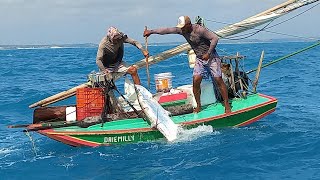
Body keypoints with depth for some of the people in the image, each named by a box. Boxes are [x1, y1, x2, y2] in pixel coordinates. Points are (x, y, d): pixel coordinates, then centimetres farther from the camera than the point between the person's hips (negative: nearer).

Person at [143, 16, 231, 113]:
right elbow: (167, 30, -1)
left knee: (218, 80, -7)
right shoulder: (181, 30, -4)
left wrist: (208, 53, -21)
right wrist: (151, 31, 1)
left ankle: (227, 105, 0)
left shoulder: (199, 30, -23)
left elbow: (215, 38, -22)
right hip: (200, 59, 6)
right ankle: (198, 106, 5)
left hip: (211, 58, -6)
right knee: (195, 81, -7)